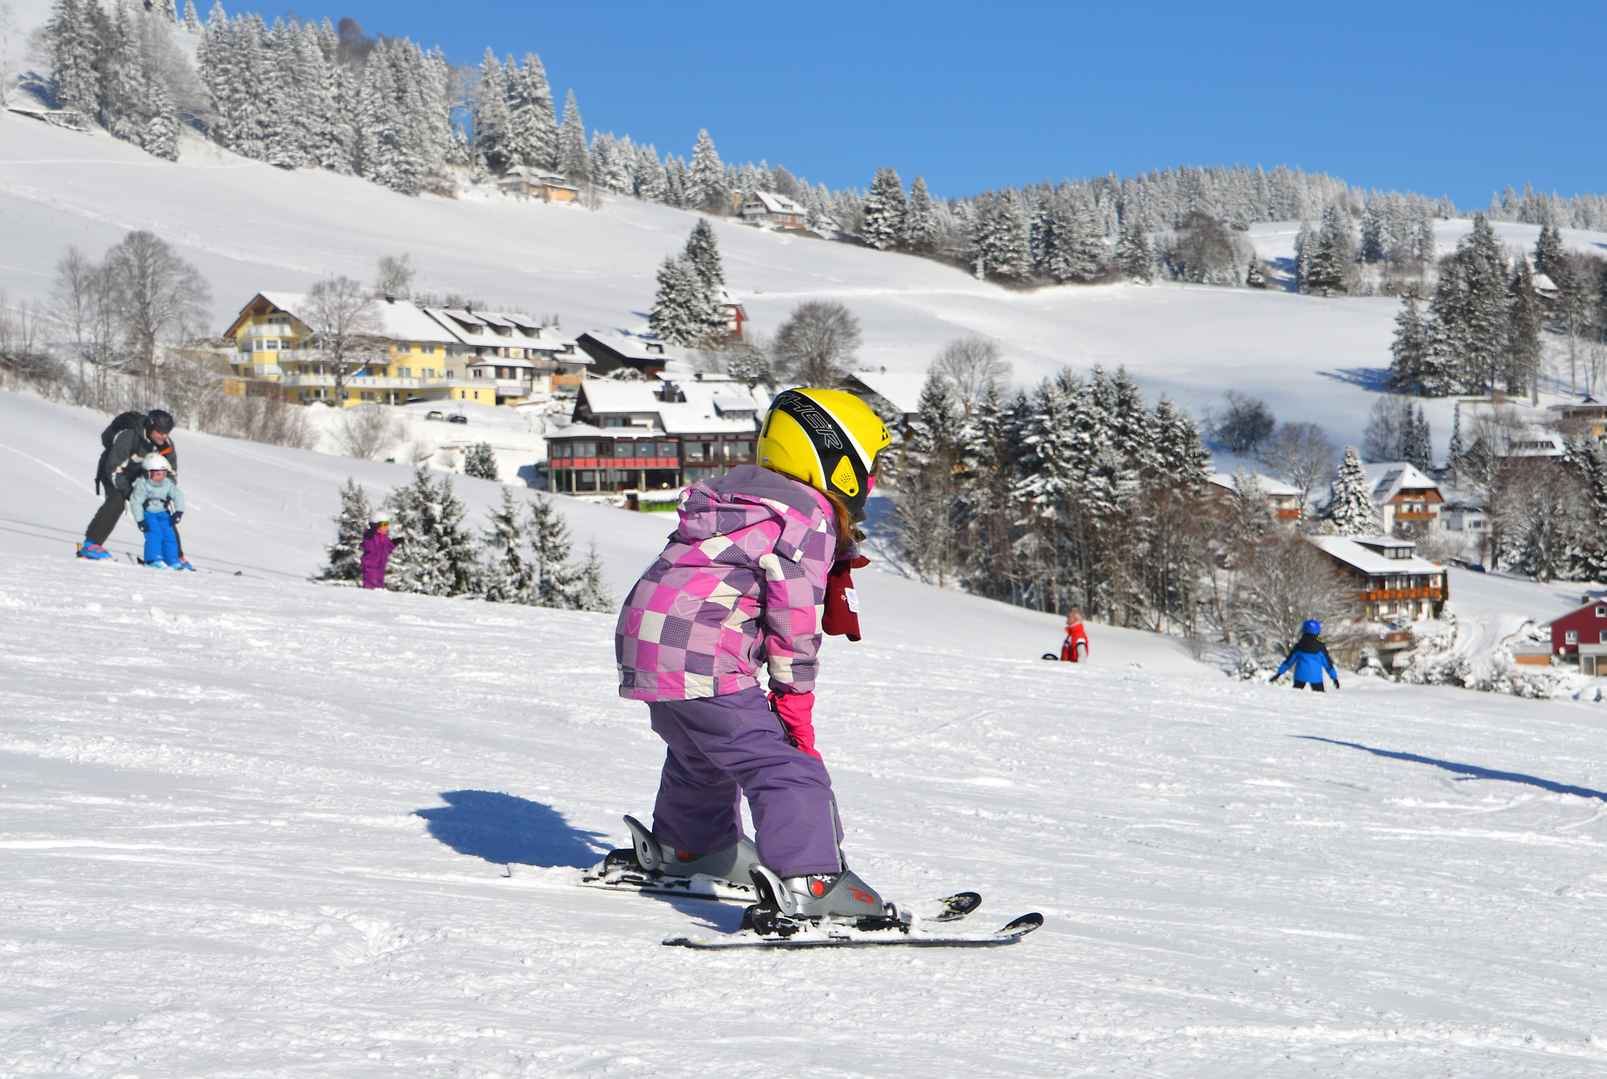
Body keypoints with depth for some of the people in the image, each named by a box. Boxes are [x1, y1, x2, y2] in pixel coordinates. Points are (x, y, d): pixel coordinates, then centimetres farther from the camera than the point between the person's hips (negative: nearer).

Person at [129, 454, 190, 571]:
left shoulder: (168, 484, -5)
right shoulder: (142, 485, -18)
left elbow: (178, 496, -3)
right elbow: (135, 502, -17)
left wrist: (178, 511, -16)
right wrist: (140, 520, -20)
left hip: (163, 514, 5)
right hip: (148, 514, -4)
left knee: (169, 535, -4)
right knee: (154, 535, -21)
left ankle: (172, 560, 4)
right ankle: (154, 559, -17)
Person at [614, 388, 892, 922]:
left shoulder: (738, 489, 20)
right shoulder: (811, 518, -9)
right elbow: (795, 621, -11)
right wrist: (795, 705, -3)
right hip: (702, 665, -10)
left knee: (704, 752, 32)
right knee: (786, 767, -12)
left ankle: (687, 847, 52)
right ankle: (806, 881, -24)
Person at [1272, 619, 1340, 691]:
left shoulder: (1298, 646, 1)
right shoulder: (1320, 647, -4)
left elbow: (1289, 661, 6)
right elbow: (1328, 663, 2)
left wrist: (1279, 673, 14)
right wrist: (1334, 677, 11)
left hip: (1300, 675, 1)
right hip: (1315, 677, -1)